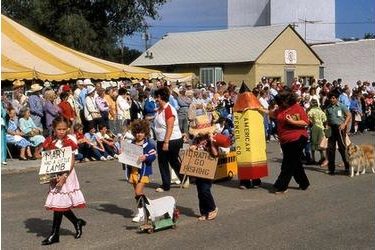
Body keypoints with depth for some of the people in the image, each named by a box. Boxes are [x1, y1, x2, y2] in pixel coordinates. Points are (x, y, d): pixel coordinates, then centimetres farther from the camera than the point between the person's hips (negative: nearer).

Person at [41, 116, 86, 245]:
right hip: (54, 175, 4)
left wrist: (64, 176, -22)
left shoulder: (69, 142, -8)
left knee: (58, 204, -4)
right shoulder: (49, 142, 4)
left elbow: (71, 162, -11)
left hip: (66, 175, -4)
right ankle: (77, 222, 30)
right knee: (62, 204, 8)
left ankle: (54, 234, 2)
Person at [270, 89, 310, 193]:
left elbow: (306, 122, -15)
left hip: (297, 140, -7)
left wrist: (292, 122, -22)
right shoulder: (280, 109, 10)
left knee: (288, 165, -5)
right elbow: (273, 114, 30)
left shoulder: (297, 108, -10)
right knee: (296, 164, 15)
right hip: (285, 141, 7)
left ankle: (281, 186, -2)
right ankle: (304, 183, 28)